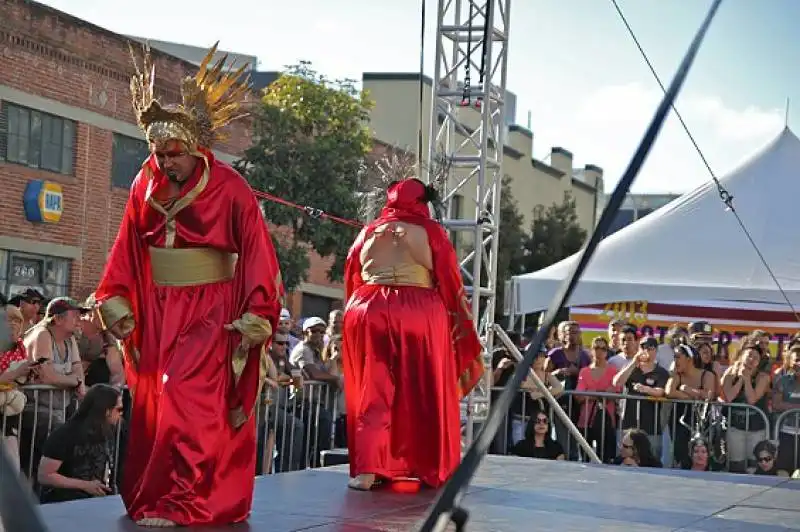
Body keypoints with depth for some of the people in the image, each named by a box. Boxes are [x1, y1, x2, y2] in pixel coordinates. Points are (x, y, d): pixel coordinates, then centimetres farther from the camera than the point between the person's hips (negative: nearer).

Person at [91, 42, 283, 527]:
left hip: (210, 312, -5)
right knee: (153, 404, 10)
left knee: (192, 402, -12)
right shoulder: (145, 185, 3)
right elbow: (127, 250, 6)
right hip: (157, 312, 5)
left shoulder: (230, 188, -11)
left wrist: (255, 318, -14)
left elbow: (257, 254, -10)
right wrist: (116, 301, -1)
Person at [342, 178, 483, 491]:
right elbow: (451, 284, 3)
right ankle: (434, 469, 14)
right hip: (419, 316, -3)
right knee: (427, 396, 8)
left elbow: (350, 282, 15)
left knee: (373, 393, 7)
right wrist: (463, 332, 11)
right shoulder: (430, 232, 3)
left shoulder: (368, 233, 13)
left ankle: (367, 469, -6)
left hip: (367, 313, 3)